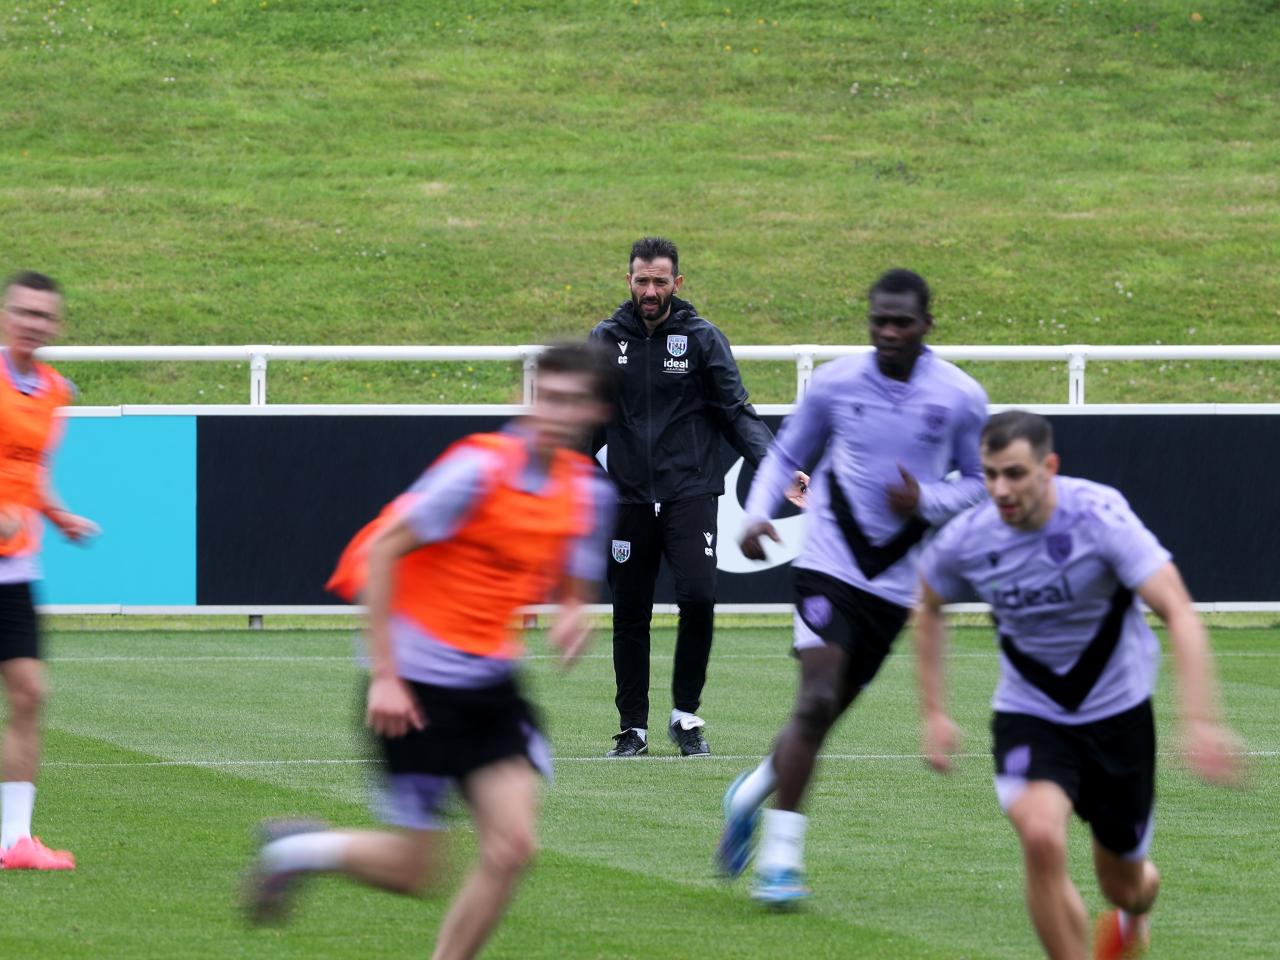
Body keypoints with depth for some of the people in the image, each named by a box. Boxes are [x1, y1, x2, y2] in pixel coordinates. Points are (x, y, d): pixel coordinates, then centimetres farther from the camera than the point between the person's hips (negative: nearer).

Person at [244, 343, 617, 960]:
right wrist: (383, 675, -17)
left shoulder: (589, 491, 3)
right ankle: (296, 848, 24)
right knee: (411, 872, -5)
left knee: (511, 847, -9)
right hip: (416, 680, -6)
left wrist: (572, 616, -10)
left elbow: (572, 583, 17)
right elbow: (382, 549, -15)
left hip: (490, 683, 6)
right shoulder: (481, 468, -18)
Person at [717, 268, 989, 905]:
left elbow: (979, 481, 8)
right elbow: (787, 453, 11)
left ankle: (751, 794, 39)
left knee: (827, 711, 10)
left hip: (896, 582, 2)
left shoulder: (961, 399, -3)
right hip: (828, 562, -2)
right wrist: (758, 513, -7)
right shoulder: (836, 383, -3)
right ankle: (780, 857, -13)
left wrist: (927, 502, -13)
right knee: (817, 700, -18)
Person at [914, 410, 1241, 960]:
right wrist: (934, 713, 6)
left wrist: (1199, 722, -38)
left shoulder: (1100, 516, -23)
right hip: (1028, 715, 1)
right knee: (1041, 837, -28)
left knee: (1123, 886, 10)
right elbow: (929, 608, 10)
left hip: (1117, 710, -1)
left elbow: (1179, 615, -27)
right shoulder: (966, 540, -13)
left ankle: (1135, 910, 52)